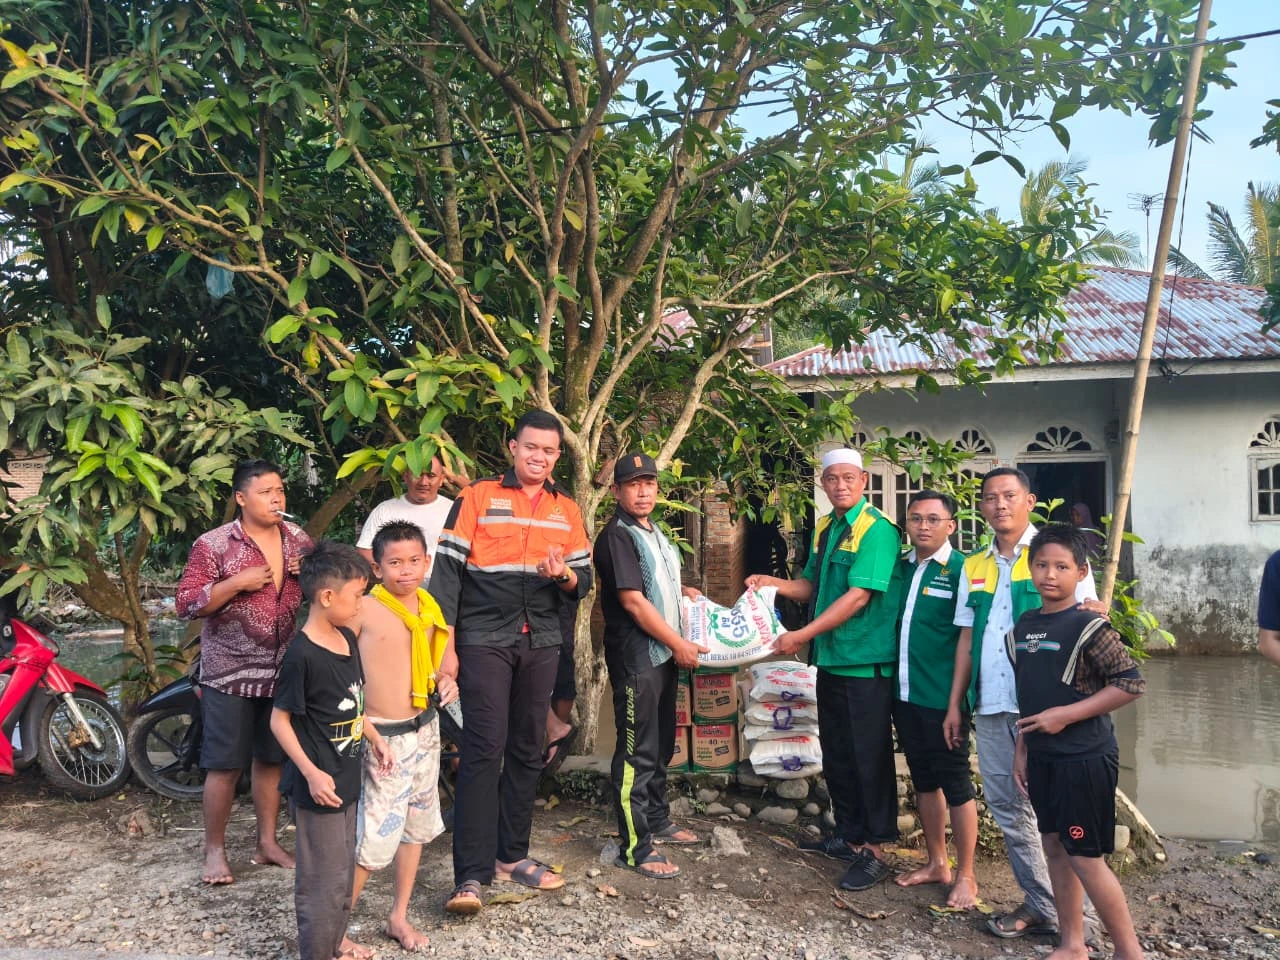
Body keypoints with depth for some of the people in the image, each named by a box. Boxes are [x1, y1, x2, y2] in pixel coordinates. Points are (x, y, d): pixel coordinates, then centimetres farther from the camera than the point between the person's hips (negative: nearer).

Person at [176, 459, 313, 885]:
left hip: (283, 670, 5)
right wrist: (237, 583, -23)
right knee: (225, 764, 1)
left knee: (272, 758, 14)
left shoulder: (299, 540, 4)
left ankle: (267, 842, 26)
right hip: (230, 672, -4)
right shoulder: (213, 545, -10)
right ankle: (214, 850, 17)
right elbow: (186, 604, -12)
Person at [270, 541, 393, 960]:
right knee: (322, 877, 4)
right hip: (318, 784, -9)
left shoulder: (348, 639, 3)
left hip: (347, 776, 9)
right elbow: (280, 720, -17)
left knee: (343, 866, 22)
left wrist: (374, 738, 11)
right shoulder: (302, 654, -22)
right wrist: (312, 774, -20)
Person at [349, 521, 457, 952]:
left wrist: (447, 678, 0)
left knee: (415, 826, 17)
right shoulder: (364, 610, -16)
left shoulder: (430, 607, 3)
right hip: (384, 737, -7)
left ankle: (399, 916, 34)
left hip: (425, 729, 7)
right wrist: (361, 725, -15)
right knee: (374, 838, -5)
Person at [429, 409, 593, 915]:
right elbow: (447, 570, -6)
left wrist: (563, 574, -13)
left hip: (541, 644, 4)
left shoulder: (567, 511, 11)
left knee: (527, 751, 10)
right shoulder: (477, 498, -1)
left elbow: (584, 582, 11)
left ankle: (512, 854, 24)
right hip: (484, 641, -4)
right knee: (484, 750, -8)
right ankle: (471, 874, -3)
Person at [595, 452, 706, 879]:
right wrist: (679, 644, -15)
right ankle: (635, 848, 5)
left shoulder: (654, 533, 13)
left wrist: (683, 591, 12)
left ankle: (657, 820, 34)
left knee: (662, 744, 19)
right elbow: (633, 600, -19)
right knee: (637, 751, -3)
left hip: (664, 653, 9)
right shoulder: (617, 535, -14)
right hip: (635, 656, -9)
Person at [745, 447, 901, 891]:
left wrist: (801, 635, -21)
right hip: (830, 658, 8)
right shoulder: (824, 529, 11)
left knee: (868, 755, 1)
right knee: (836, 753, 17)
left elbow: (858, 596, -21)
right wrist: (772, 583, 1)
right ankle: (848, 835, 32)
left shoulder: (876, 529, -15)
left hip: (866, 659, -8)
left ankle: (873, 850, 12)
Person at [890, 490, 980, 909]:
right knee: (923, 779, 17)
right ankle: (936, 863, 31)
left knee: (955, 783, 5)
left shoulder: (961, 570, -11)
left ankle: (966, 875, 19)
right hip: (905, 693, 6)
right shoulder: (901, 567, 7)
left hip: (942, 697, -6)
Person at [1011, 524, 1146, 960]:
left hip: (1085, 758, -7)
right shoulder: (1022, 627, 6)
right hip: (1042, 758, 7)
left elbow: (1131, 683, -17)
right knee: (1055, 848, 14)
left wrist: (1066, 715, -19)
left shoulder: (1089, 627, -14)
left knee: (1084, 857, -2)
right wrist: (1021, 749, 13)